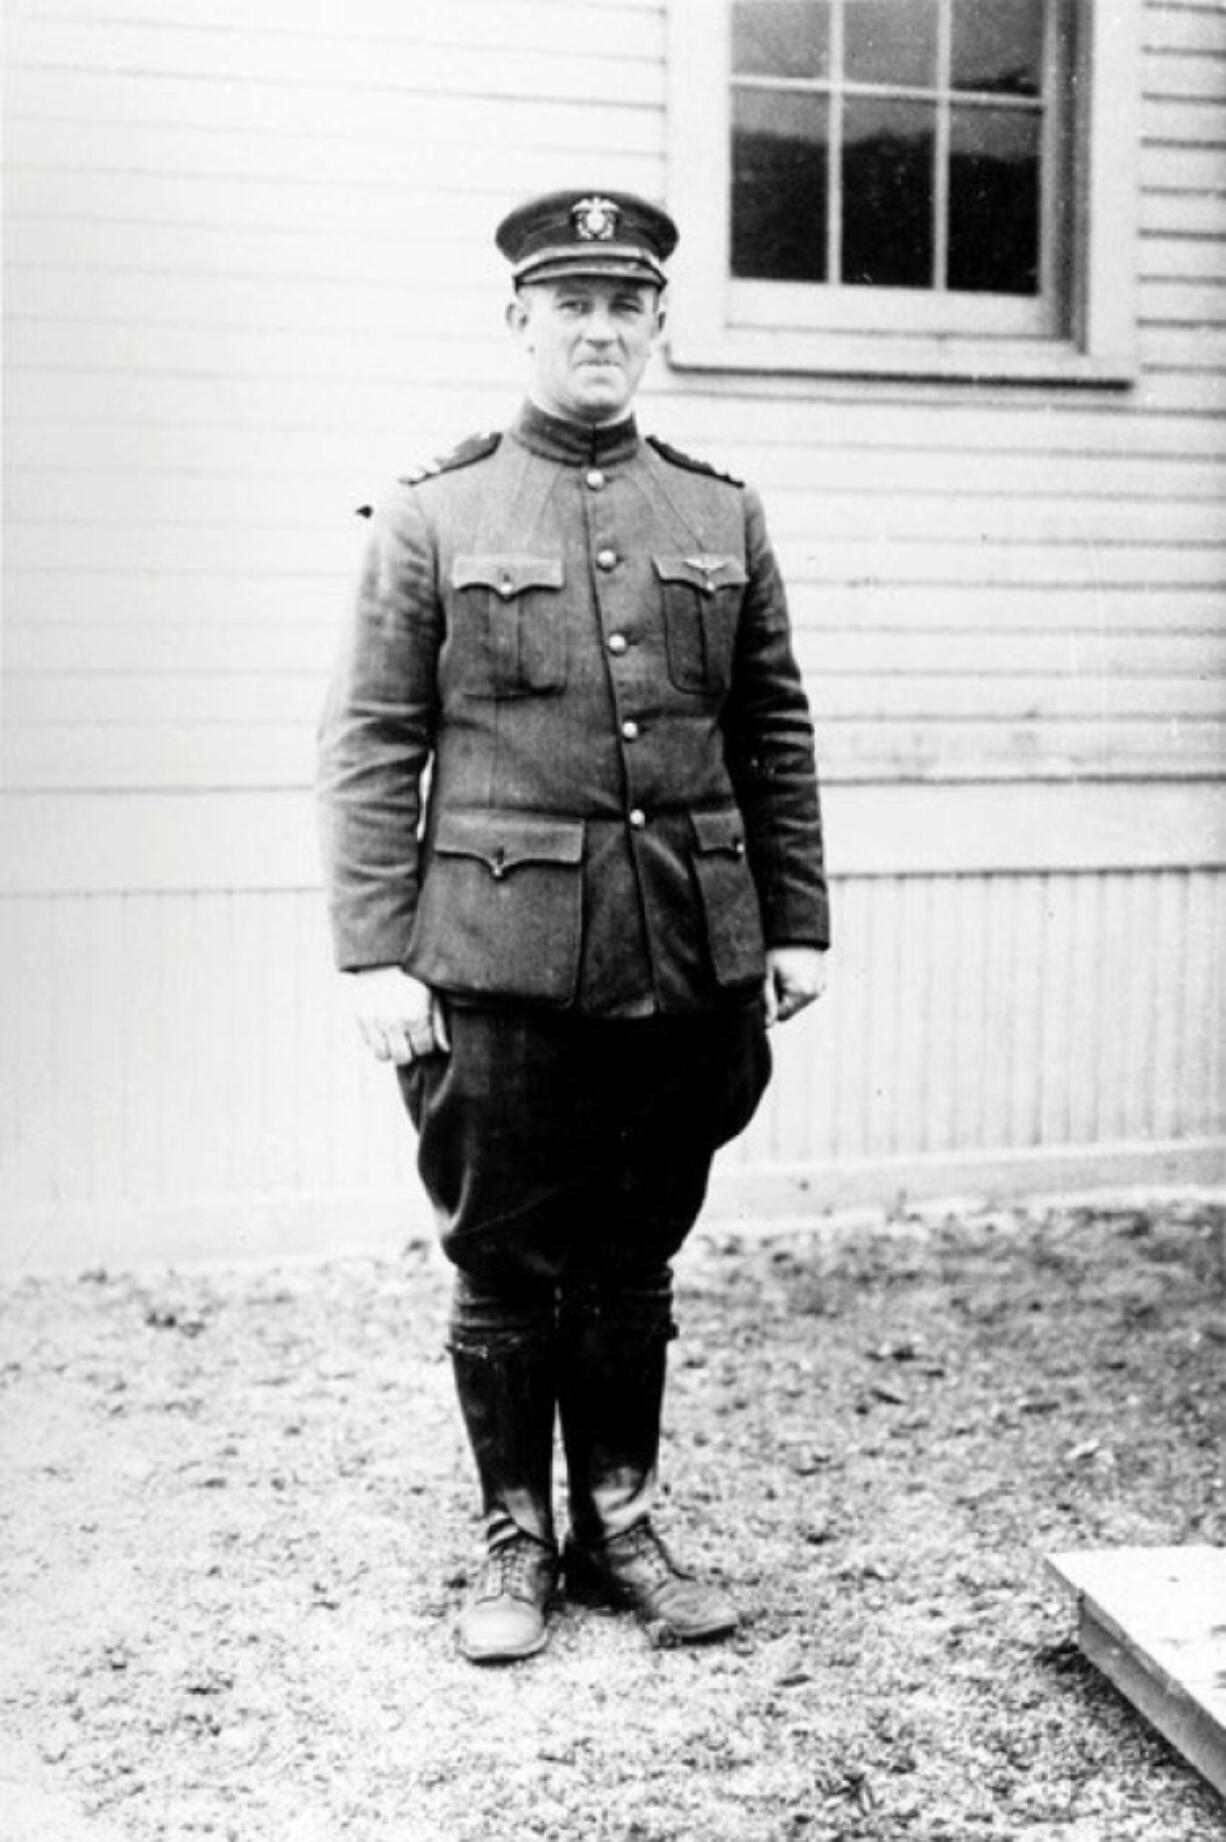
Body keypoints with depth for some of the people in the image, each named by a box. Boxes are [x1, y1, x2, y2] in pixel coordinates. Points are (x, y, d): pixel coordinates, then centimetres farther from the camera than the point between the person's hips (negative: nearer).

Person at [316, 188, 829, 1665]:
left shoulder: (723, 516, 10)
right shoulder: (431, 517, 2)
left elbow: (774, 737, 13)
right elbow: (371, 748, -1)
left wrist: (797, 924, 9)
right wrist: (375, 957, -8)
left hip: (687, 961, 3)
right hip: (499, 961, -2)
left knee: (635, 1262, 13)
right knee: (506, 1268, 7)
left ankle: (621, 1524, 28)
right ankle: (515, 1542, 23)